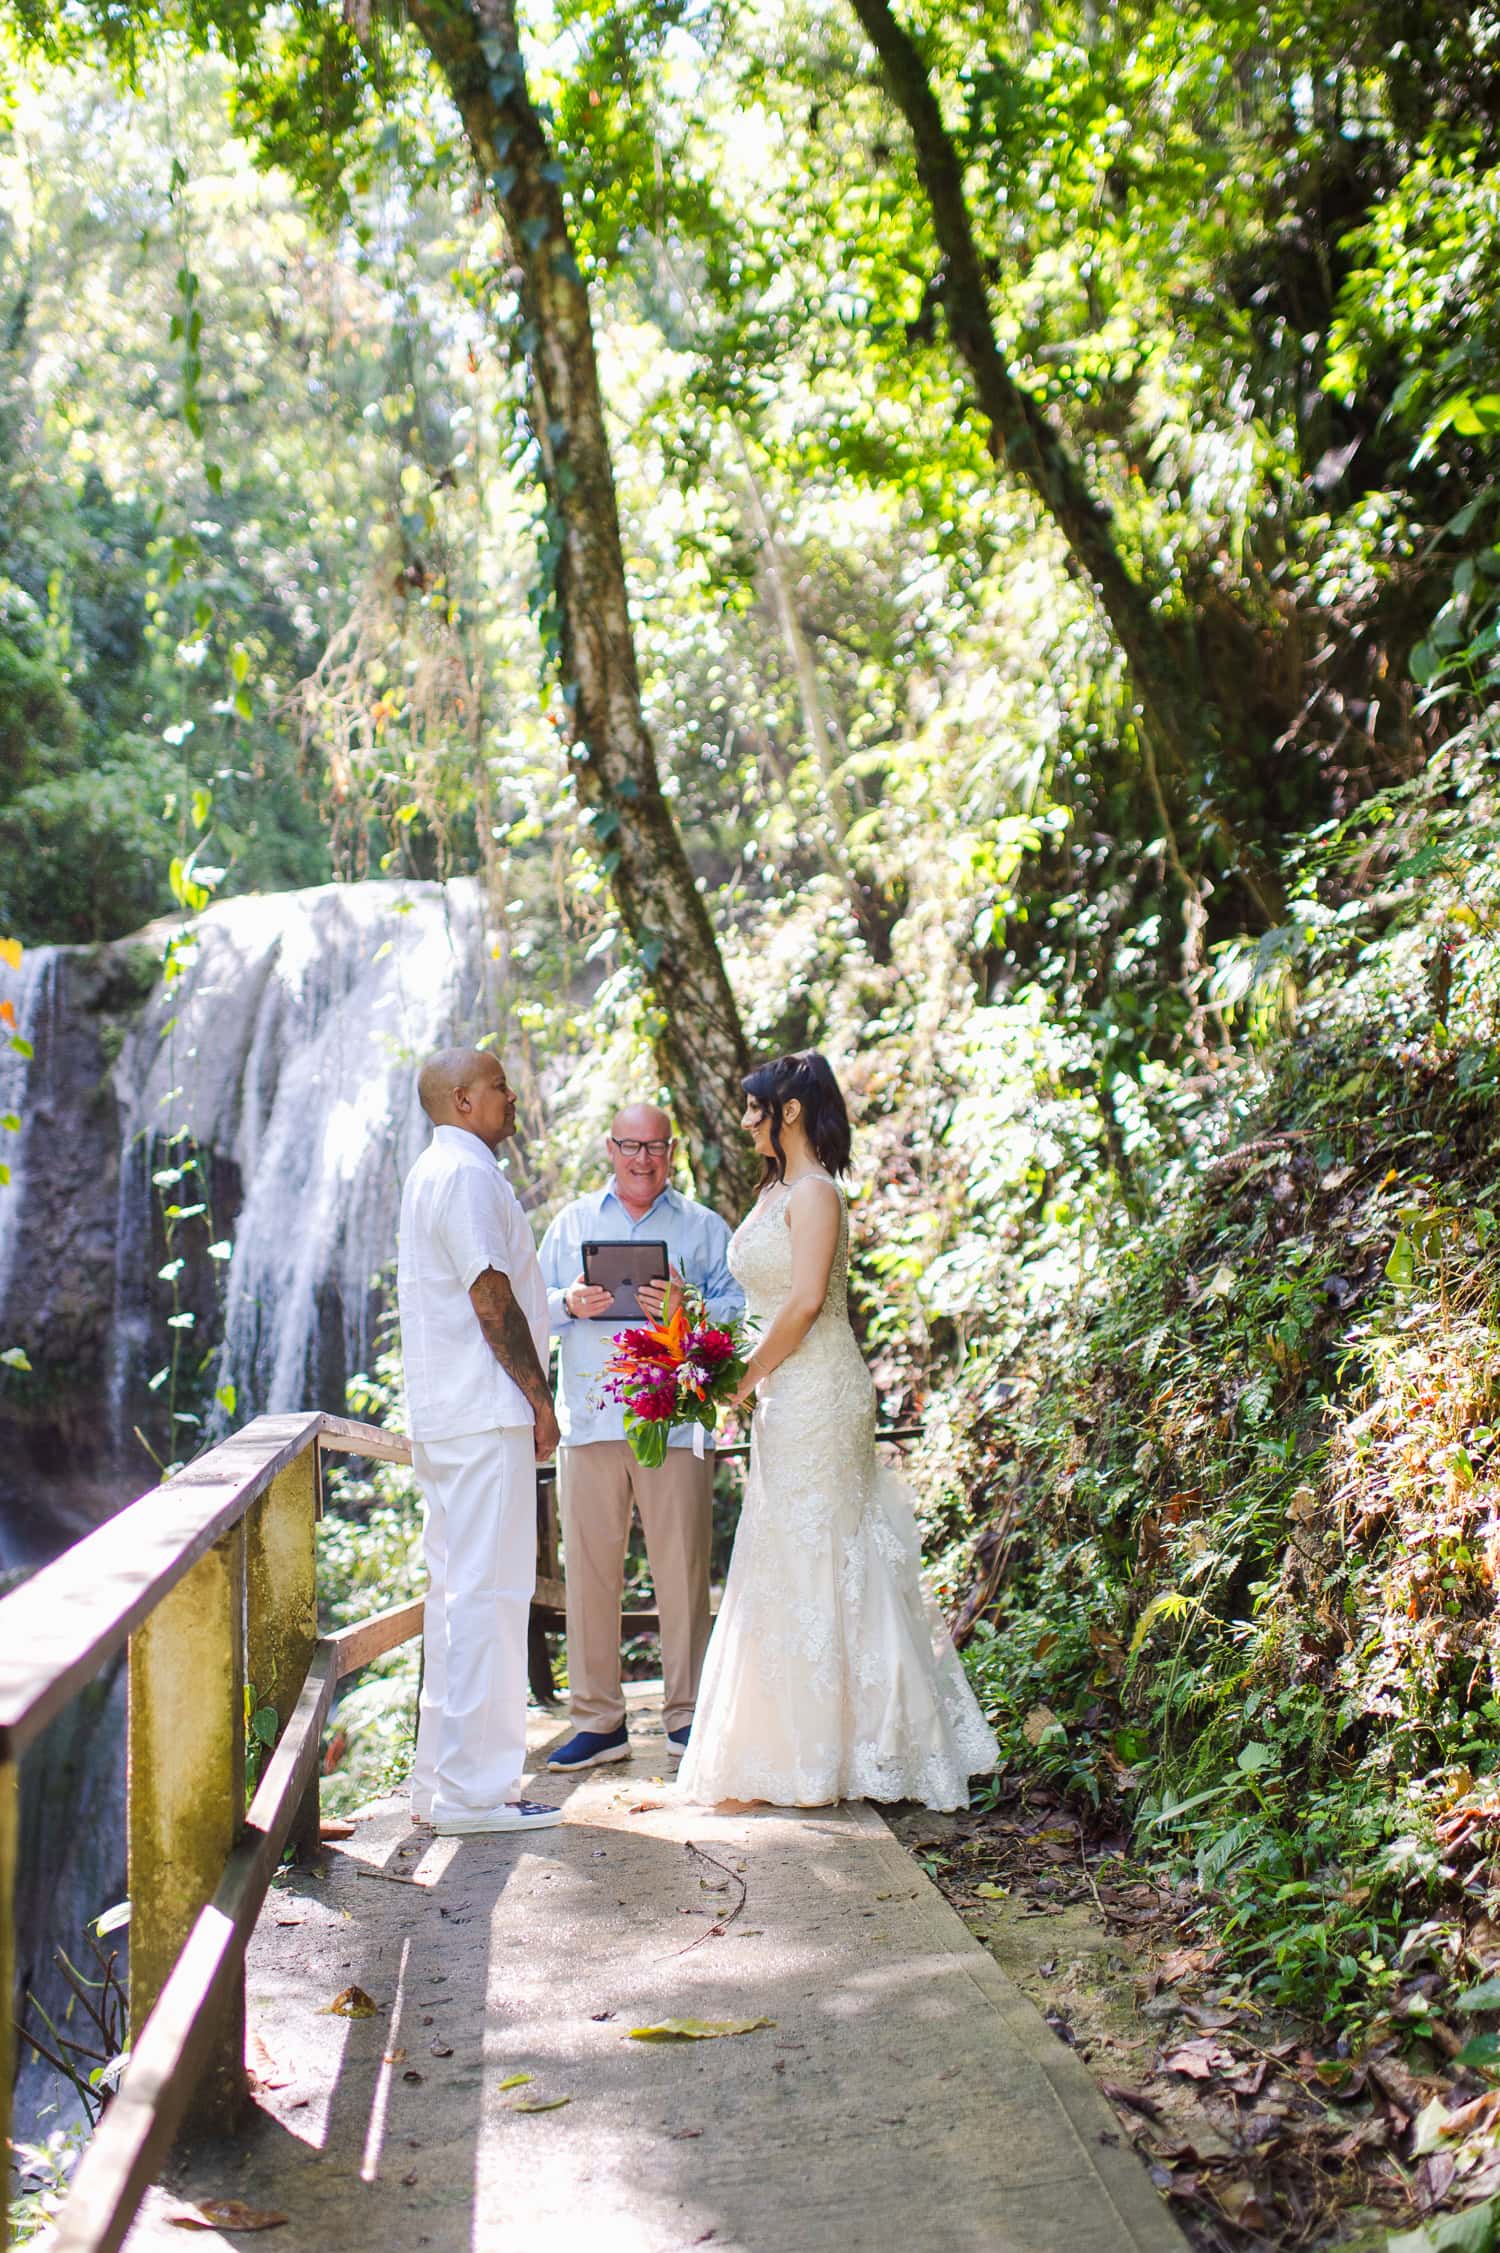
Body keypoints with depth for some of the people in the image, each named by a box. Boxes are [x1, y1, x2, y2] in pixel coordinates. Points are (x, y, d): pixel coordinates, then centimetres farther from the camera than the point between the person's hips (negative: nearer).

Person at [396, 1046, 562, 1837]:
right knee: (487, 1593, -9)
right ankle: (473, 1790, -7)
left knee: (456, 1592, 13)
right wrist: (539, 1399, -12)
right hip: (484, 1415, -11)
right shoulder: (467, 1174, -12)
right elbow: (491, 1296, -18)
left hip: (442, 1415, 11)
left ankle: (441, 1780, 18)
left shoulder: (431, 1172, 21)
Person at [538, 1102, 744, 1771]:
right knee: (589, 1567, 0)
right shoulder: (572, 1222, 18)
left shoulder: (704, 1227, 13)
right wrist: (570, 1304, -8)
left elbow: (738, 1307, 5)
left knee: (682, 1568, -1)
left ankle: (687, 1716, 9)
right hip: (589, 1419, 1)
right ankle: (598, 1720, 9)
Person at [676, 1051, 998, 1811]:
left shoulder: (814, 1192, -12)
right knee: (793, 1567, 12)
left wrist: (746, 1380, -14)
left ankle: (822, 1753, 4)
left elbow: (805, 1301, -20)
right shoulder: (776, 1190, 16)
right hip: (786, 1395, 10)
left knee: (815, 1561, -4)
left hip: (816, 1392, -10)